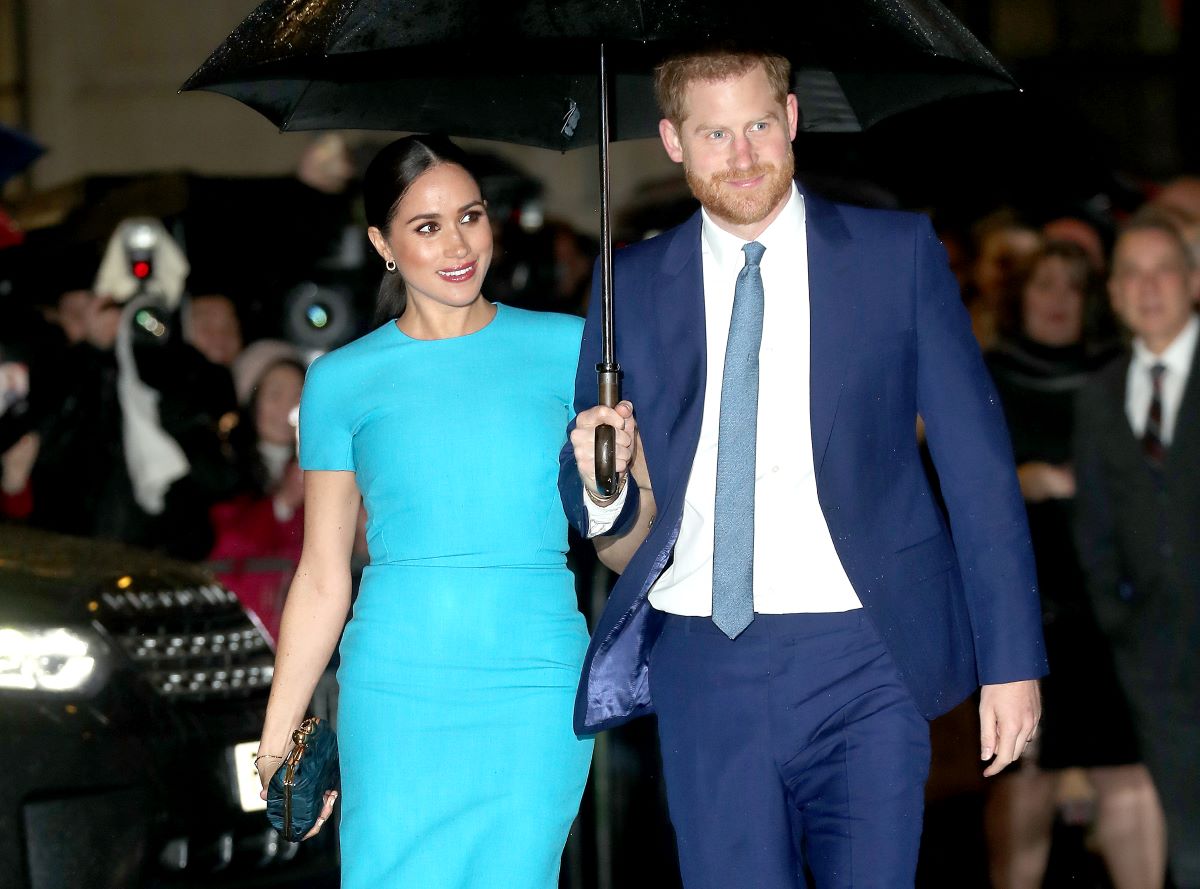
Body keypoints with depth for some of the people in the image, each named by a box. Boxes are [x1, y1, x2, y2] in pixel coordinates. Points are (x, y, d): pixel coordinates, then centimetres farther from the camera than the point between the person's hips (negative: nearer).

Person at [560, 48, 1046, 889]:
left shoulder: (899, 254, 3)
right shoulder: (633, 286, 8)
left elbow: (978, 463, 3)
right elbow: (586, 491, 15)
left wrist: (1011, 658, -2)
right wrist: (602, 481, -10)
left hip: (860, 662, -2)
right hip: (704, 671, 2)